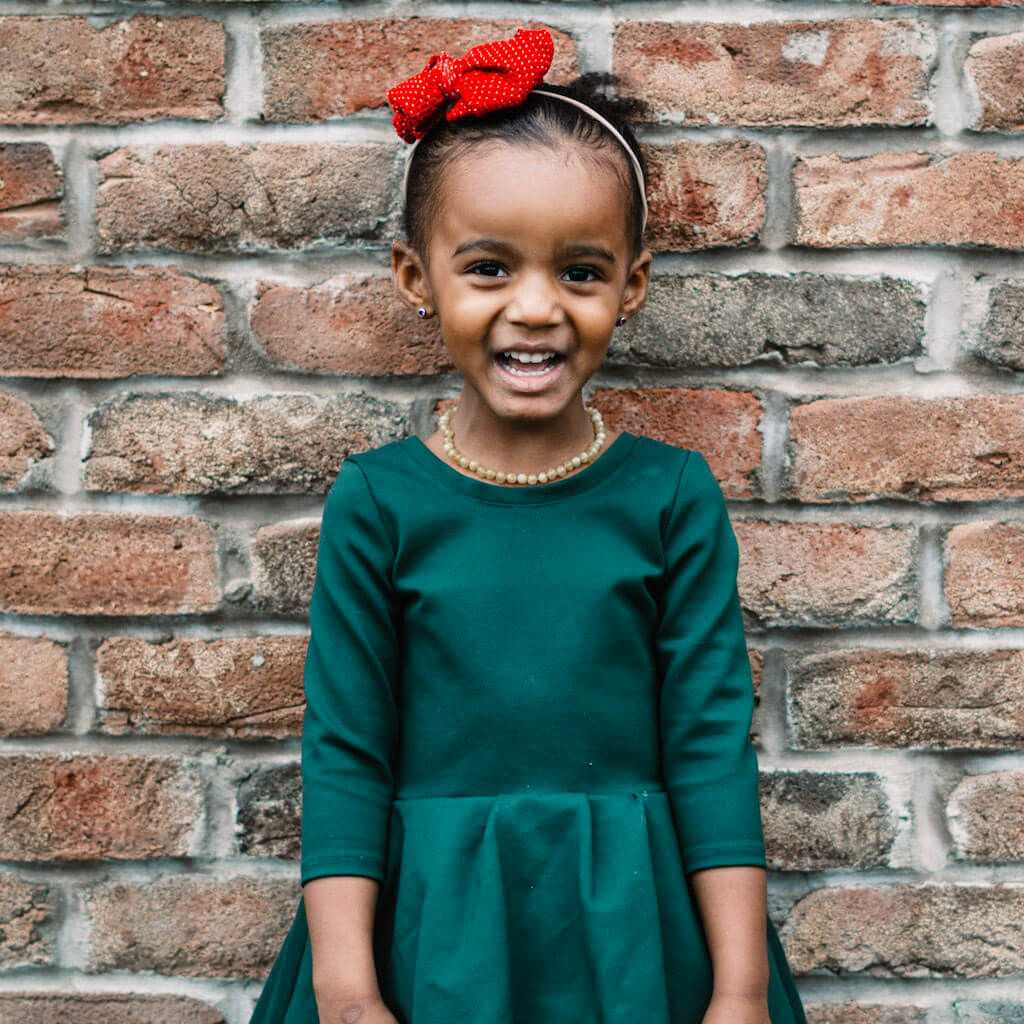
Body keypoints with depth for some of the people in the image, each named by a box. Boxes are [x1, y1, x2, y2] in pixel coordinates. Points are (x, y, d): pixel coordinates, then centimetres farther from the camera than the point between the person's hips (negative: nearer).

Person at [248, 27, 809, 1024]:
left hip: (634, 932, 1)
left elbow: (713, 740, -3)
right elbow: (343, 752, -4)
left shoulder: (672, 494, -5)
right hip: (432, 934, 0)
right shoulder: (376, 500, -6)